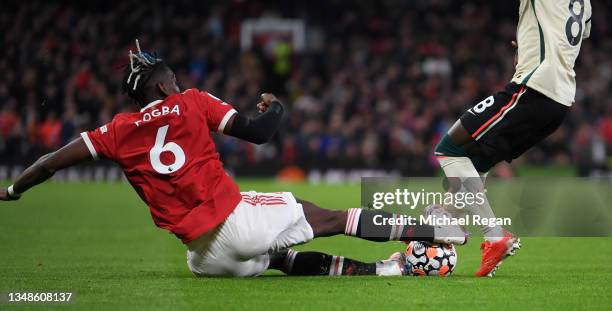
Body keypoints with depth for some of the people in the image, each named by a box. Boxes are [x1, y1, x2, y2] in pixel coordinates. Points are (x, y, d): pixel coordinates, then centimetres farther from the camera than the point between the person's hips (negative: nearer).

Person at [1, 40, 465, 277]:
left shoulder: (119, 132, 8)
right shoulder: (192, 103, 1)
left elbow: (53, 162, 9)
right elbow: (258, 132, -5)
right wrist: (276, 107, 17)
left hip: (208, 255, 3)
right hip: (239, 216, -3)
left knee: (282, 258, 25)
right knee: (328, 219, 7)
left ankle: (380, 269, 15)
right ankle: (433, 233, 5)